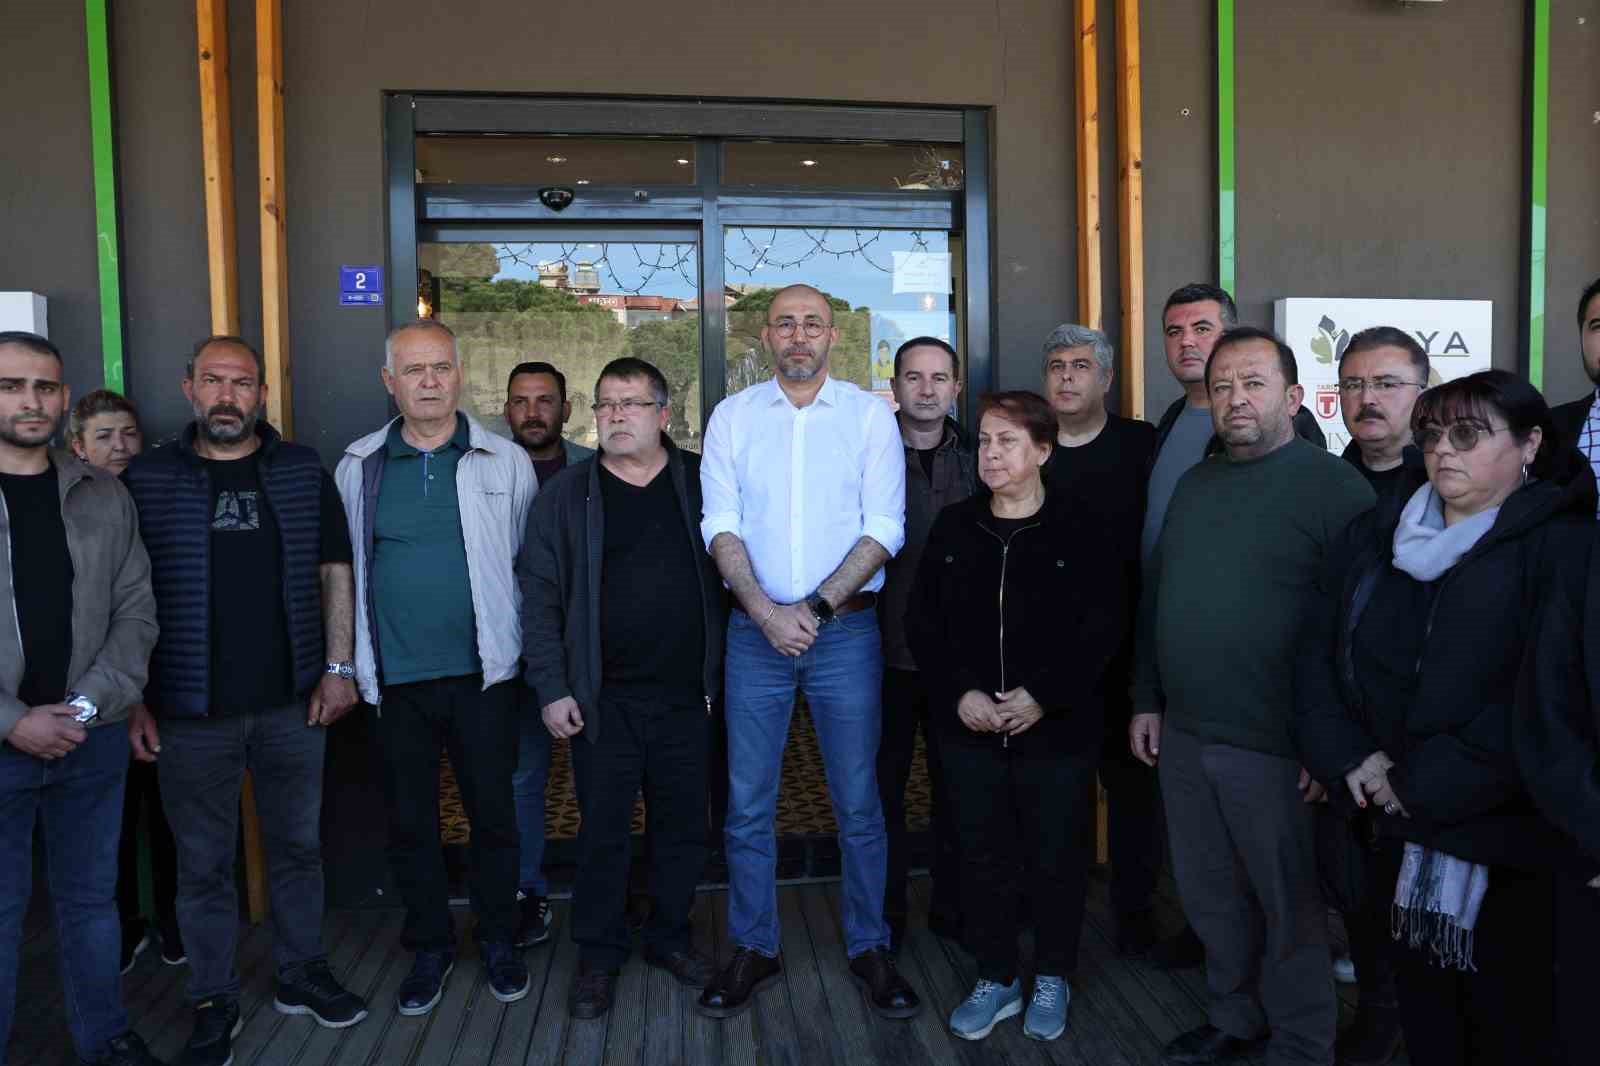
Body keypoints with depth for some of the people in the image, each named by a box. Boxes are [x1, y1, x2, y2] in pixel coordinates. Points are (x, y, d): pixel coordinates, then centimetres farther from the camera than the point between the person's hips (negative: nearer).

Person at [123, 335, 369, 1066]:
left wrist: (338, 668, -2)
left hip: (294, 703, 1)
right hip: (190, 712, -1)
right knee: (203, 863, 11)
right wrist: (133, 699, -3)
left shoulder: (303, 472, 3)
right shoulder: (145, 479, 0)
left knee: (297, 845, 15)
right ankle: (213, 1002, 27)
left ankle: (302, 973, 33)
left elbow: (335, 572, 5)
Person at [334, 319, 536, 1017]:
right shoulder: (358, 467, 4)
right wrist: (349, 661, 8)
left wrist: (514, 640, 4)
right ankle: (429, 947, 32)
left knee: (493, 813, 10)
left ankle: (497, 940, 30)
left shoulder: (506, 463, -1)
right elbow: (343, 567, 10)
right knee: (409, 821, 12)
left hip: (483, 672, -1)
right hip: (395, 678, 2)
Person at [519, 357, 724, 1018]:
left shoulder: (701, 485, 4)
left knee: (683, 825, 13)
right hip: (604, 699, -1)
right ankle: (599, 954, 25)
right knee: (603, 829, 7)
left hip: (688, 694, 2)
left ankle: (669, 936, 32)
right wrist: (551, 688, -7)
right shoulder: (566, 497, 2)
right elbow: (539, 596, 0)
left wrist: (725, 672, 1)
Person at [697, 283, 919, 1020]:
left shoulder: (869, 414, 1)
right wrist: (766, 611, -14)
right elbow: (721, 525, -1)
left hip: (846, 630, -1)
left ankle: (869, 949, 24)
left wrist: (815, 607, -13)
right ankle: (752, 950, 23)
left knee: (858, 802, 7)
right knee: (748, 805, 7)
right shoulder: (731, 416, 5)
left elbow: (882, 528, -5)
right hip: (756, 631, 1)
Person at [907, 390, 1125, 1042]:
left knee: (1056, 859, 11)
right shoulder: (953, 528, 5)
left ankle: (1051, 977, 32)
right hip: (971, 728, 3)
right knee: (983, 858, 12)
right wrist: (958, 694, -9)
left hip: (1057, 730, -2)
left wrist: (1043, 695, -17)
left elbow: (1104, 629, -8)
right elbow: (923, 622, 3)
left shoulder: (1083, 532, -5)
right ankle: (996, 978, 30)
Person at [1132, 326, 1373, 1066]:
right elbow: (1154, 596, 15)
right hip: (1183, 736, 6)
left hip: (1276, 750, -6)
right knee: (1210, 896, 19)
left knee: (1290, 908, 10)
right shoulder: (1193, 484, 11)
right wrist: (1147, 701, 13)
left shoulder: (1334, 486, -10)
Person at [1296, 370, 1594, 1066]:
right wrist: (1350, 757, -8)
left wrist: (1423, 785, -17)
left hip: (1505, 841, -4)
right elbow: (1318, 654, 6)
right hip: (1395, 831, 4)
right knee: (1418, 1004, 16)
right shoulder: (1371, 539, 9)